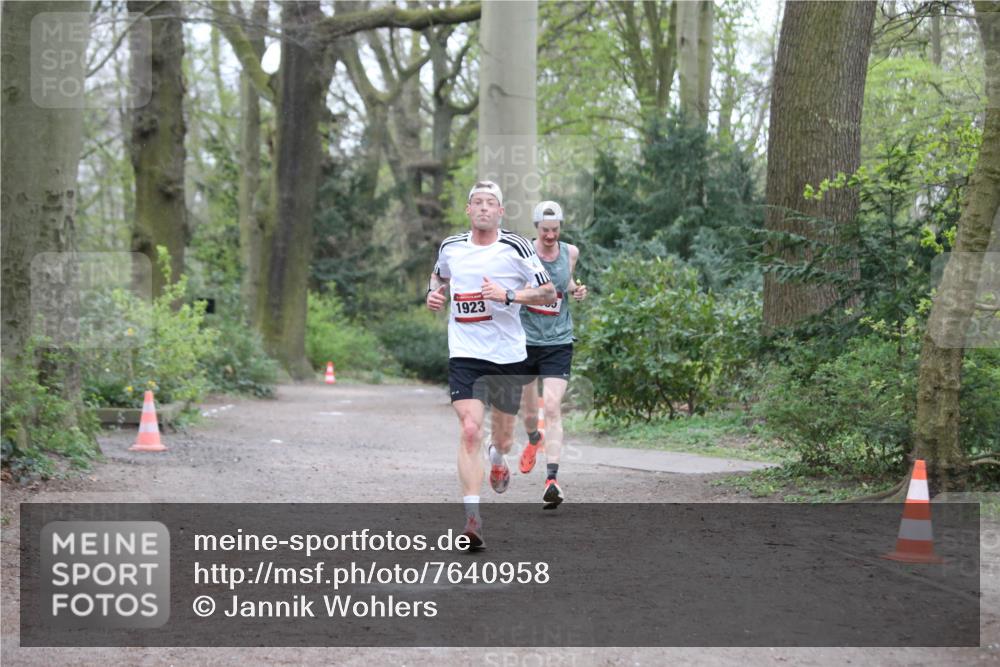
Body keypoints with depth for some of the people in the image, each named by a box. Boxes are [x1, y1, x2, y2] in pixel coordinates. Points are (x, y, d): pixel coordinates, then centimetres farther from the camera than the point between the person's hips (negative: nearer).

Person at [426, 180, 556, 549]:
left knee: (503, 434, 16)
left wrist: (509, 295, -18)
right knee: (470, 430, -19)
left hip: (508, 354, 0)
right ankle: (472, 517, -20)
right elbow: (439, 274, 26)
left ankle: (497, 459, 56)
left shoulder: (516, 248, -5)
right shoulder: (451, 247, 4)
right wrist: (434, 292, 5)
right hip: (465, 355, 0)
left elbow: (549, 292, -5)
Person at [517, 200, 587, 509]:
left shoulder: (571, 252, 2)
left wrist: (576, 290, 1)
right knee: (529, 411, 14)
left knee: (553, 408, -16)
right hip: (525, 340, 0)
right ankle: (534, 440, 50)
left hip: (559, 342, 0)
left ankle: (552, 478, -20)